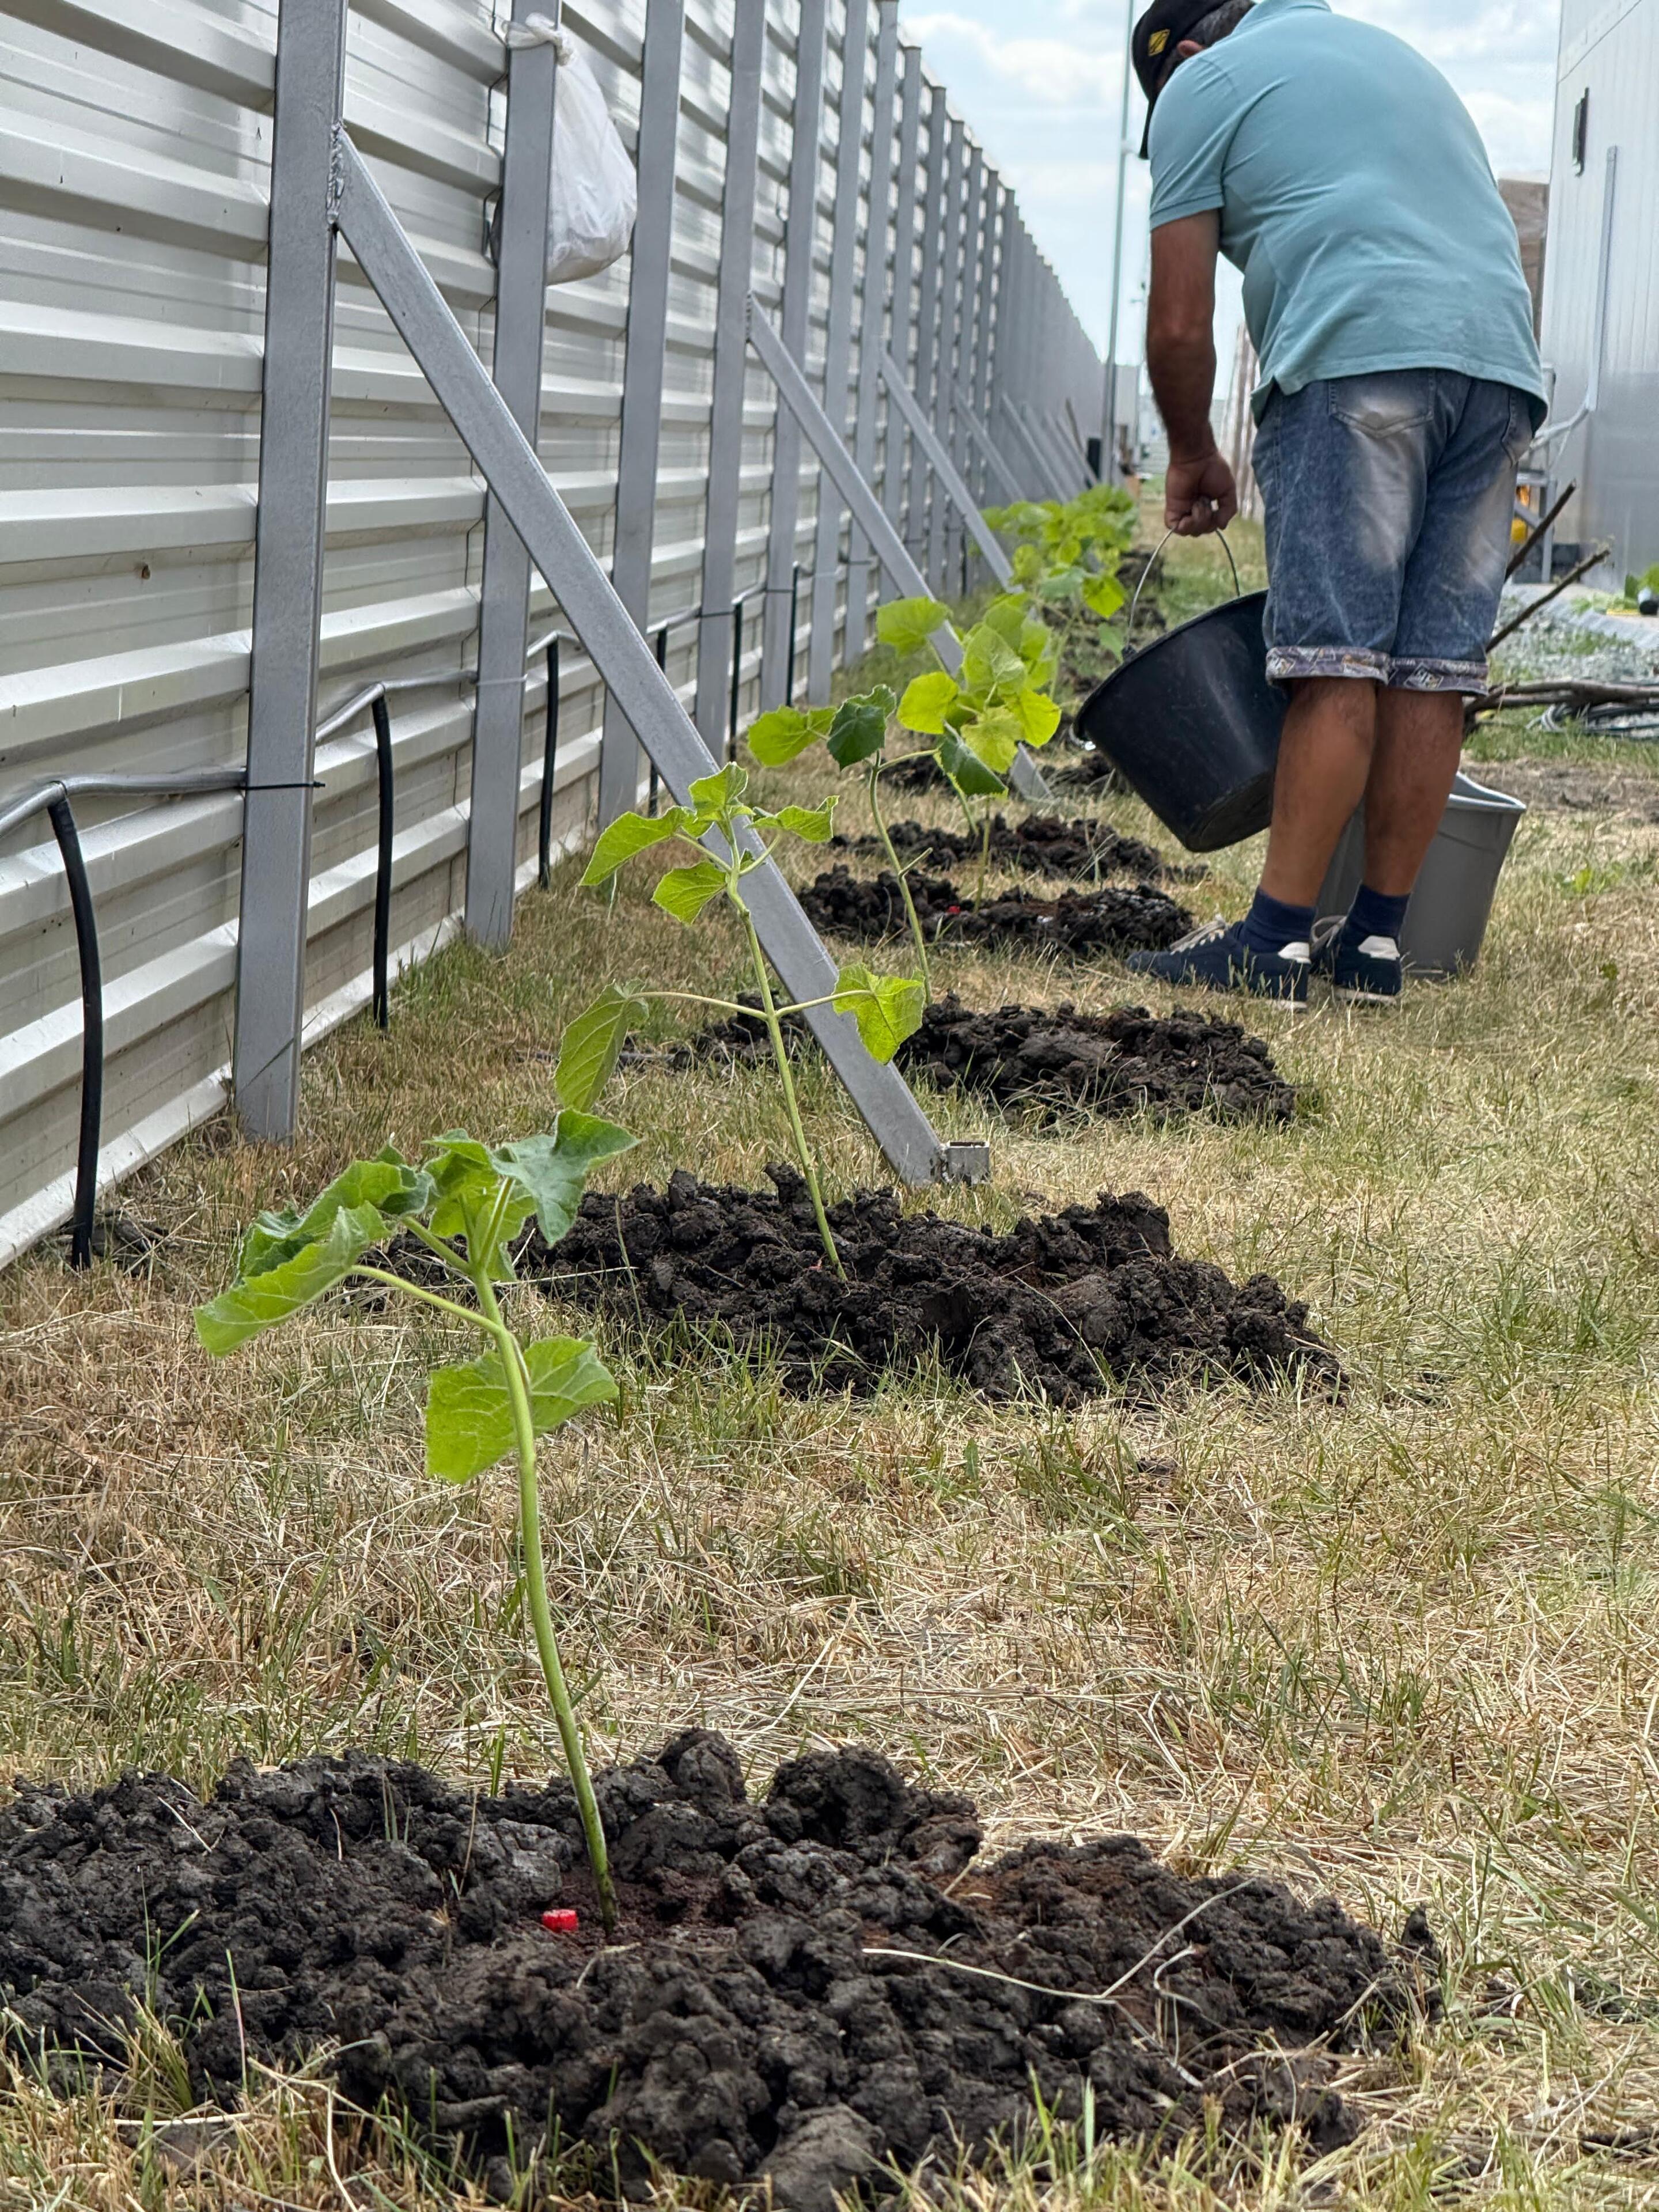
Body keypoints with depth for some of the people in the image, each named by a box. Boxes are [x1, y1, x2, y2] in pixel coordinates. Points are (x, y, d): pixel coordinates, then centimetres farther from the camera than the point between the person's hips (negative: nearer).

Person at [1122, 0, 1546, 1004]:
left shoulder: (1202, 83, 12)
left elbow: (1180, 325, 7)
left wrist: (1194, 455, 22)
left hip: (1361, 357, -6)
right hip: (1504, 363, 6)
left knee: (1337, 664, -10)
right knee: (1435, 667, 4)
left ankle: (1277, 941, -11)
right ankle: (1378, 940, 6)